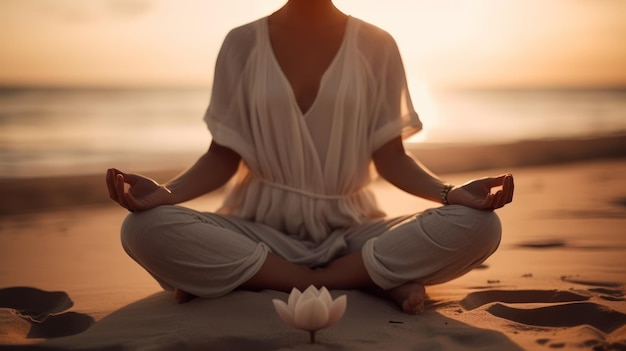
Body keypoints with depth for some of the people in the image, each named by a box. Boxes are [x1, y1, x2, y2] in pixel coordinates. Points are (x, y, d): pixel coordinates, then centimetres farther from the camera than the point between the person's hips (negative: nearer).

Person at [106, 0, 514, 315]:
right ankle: (378, 280, -22)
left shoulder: (376, 45, 3)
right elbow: (224, 156, 2)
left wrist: (451, 191, -16)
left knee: (476, 226, -26)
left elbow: (390, 156, 2)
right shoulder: (243, 44, 3)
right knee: (145, 229, -30)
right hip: (263, 227, 0)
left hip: (349, 230, 1)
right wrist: (166, 191, -17)